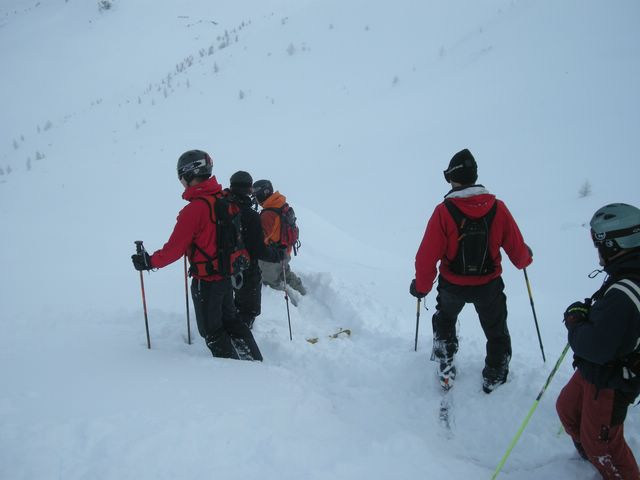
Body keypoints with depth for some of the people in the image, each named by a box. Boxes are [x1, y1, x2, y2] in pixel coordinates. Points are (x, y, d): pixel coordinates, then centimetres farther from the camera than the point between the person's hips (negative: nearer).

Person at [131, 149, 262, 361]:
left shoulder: (195, 208, -23)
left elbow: (176, 247, -19)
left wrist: (151, 261, -7)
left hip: (205, 280, -7)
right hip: (227, 274, 7)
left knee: (211, 330, 10)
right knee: (230, 321, 22)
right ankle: (255, 361, 26)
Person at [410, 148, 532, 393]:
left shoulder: (444, 211, -22)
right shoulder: (498, 208, -16)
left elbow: (427, 255, -20)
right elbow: (517, 248, -6)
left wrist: (421, 286, -4)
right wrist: (525, 258, 19)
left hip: (452, 286, -1)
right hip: (489, 286, 1)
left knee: (444, 320, 32)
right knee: (496, 331, 27)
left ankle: (445, 368, 32)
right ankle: (494, 377, 39)